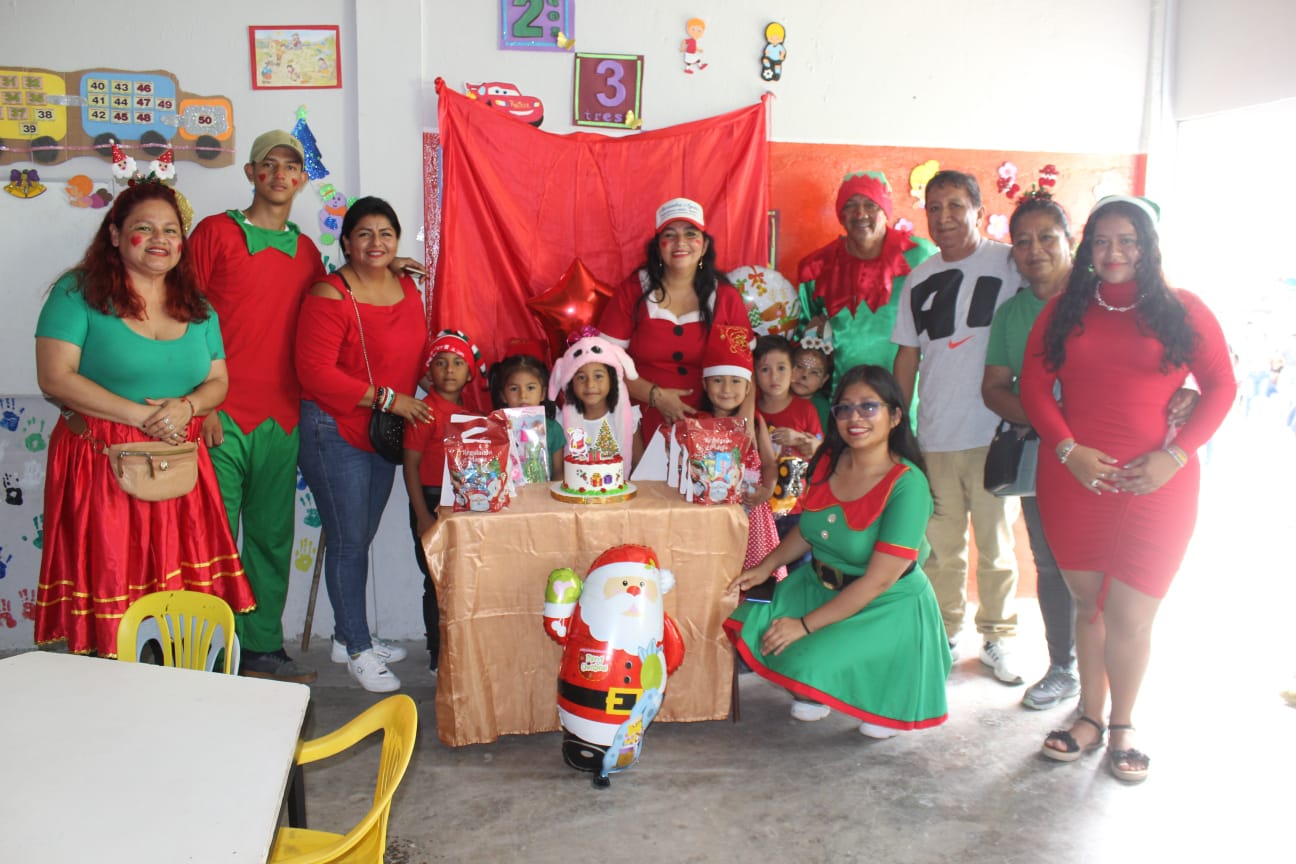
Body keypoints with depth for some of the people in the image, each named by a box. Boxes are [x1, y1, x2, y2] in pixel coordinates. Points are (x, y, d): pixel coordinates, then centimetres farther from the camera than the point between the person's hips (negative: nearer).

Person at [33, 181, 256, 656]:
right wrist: (142, 416, -14)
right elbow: (55, 378, -9)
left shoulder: (197, 307, 14)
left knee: (184, 605, 0)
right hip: (100, 464, -4)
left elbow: (218, 380, 14)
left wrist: (186, 406, -9)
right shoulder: (78, 293, -1)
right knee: (106, 598, -3)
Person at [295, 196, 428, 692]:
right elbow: (314, 372, -19)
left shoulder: (408, 289, 9)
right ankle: (358, 650, 13)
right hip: (335, 433, -7)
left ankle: (347, 636, 30)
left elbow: (416, 353, 22)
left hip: (384, 433, 7)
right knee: (347, 541, -1)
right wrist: (386, 398, -21)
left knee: (361, 538, 15)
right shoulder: (330, 296, -14)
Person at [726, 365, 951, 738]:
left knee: (813, 663, -25)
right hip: (819, 585, 6)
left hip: (887, 607, -6)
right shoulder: (829, 462, -3)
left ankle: (886, 694, 8)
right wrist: (765, 567, -1)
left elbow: (878, 581, -24)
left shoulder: (907, 484, -23)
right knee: (749, 626, -12)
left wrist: (806, 625, -23)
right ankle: (813, 690, 17)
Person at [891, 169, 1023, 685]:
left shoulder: (1009, 264, -3)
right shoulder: (919, 279, 11)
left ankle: (997, 638, 25)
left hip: (994, 434, -3)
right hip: (934, 438, 4)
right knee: (940, 547, 11)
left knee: (995, 545, 7)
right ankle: (944, 636, 27)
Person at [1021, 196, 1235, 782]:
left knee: (1130, 617, 0)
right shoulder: (1064, 310, 8)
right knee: (1089, 605, 12)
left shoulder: (1183, 311, 5)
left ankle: (1122, 726, 23)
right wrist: (1068, 450, -10)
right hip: (1073, 481, 2)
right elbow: (1033, 386, 4)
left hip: (1156, 487, -1)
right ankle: (1090, 717, 29)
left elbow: (1222, 387, 4)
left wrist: (1175, 455, -9)